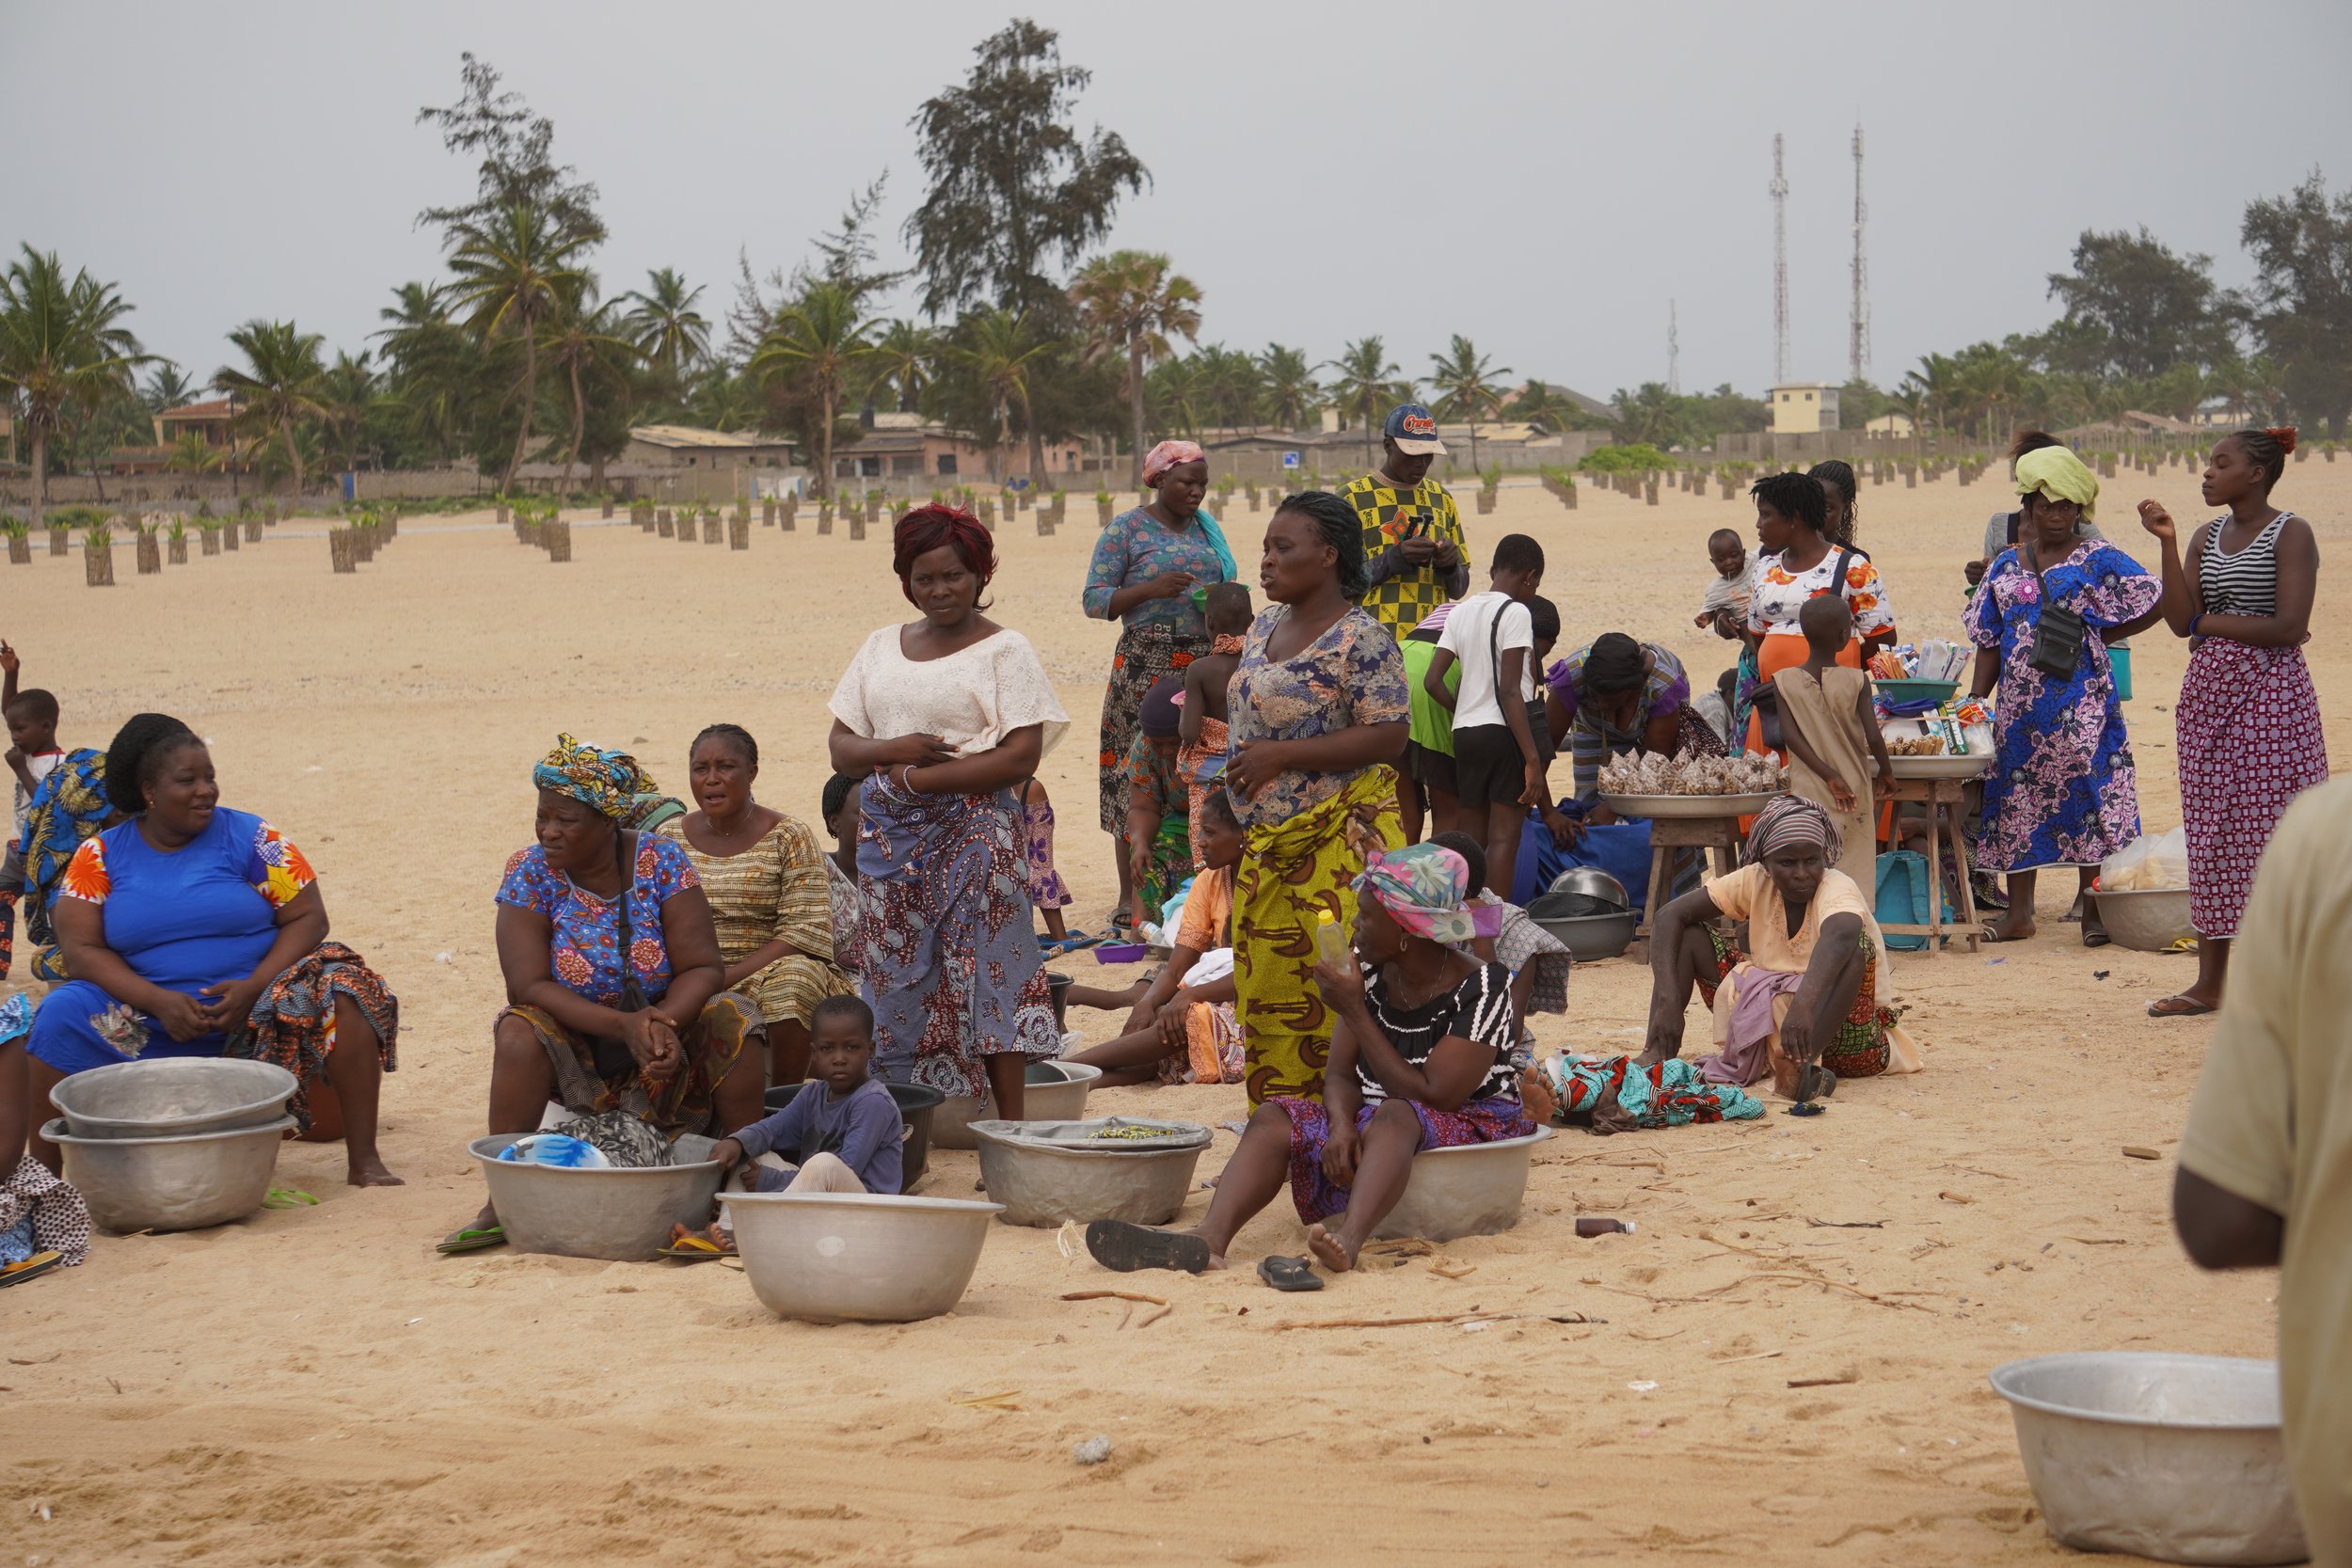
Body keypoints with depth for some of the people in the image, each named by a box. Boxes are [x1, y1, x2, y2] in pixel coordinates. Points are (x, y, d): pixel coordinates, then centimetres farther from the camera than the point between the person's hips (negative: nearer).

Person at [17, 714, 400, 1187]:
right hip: (150, 1018, 1)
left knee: (343, 991, -26)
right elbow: (81, 948, -6)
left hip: (258, 1014, -1)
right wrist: (159, 1001, -20)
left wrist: (254, 988, -20)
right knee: (56, 1019, -23)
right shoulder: (100, 856, 2)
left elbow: (307, 917, -4)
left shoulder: (249, 838, 0)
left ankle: (363, 1161, -23)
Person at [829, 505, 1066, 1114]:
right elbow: (841, 748, 14)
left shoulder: (1005, 650, 0)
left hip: (972, 830, -5)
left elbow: (1022, 756, -10)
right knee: (897, 977, 2)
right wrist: (893, 750, -8)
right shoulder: (881, 648, 16)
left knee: (985, 972, -8)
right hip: (889, 837, 5)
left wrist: (921, 778, -12)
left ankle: (1010, 1125, -4)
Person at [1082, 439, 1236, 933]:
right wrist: (1151, 589, -18)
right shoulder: (1127, 530, -1)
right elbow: (1094, 600, -4)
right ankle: (1130, 895, -2)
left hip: (1204, 663, 5)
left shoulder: (1206, 528, 16)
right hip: (1146, 664, -5)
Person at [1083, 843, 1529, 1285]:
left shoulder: (1480, 989, -14)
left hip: (1475, 1129, -6)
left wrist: (1354, 1013, -17)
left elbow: (1432, 1097, -20)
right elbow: (1342, 1075, 4)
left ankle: (1349, 1237, -63)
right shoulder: (1368, 970, 5)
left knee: (1393, 1117, -38)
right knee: (1273, 1119, -17)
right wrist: (1342, 1127, -21)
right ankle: (1210, 1237, -43)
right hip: (1374, 1124, 6)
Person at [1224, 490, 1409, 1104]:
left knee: (1333, 994, -9)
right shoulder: (1265, 628, 14)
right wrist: (1230, 816, 17)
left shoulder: (1360, 639, -12)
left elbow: (1388, 737, -19)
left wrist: (1280, 756, -21)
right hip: (1265, 848, 8)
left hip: (1338, 846, -8)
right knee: (1266, 991, 8)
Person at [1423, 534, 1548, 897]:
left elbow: (1432, 681, 6)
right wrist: (1533, 759, -17)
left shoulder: (1461, 611, 11)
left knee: (1472, 838, 11)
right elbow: (1509, 691, -16)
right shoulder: (1515, 613, -8)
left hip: (1464, 731, 6)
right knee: (1504, 837, -6)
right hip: (1504, 731, -6)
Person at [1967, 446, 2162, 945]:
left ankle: (2093, 908, 3)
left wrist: (2094, 634, -1)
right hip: (2020, 704, 4)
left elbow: (2155, 603, -4)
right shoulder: (2006, 566, 12)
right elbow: (1989, 642, 13)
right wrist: (1974, 699, 4)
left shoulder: (2097, 560, 0)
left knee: (2088, 795, -4)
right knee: (2018, 799, 5)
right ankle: (2019, 912, 12)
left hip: (2081, 702, -4)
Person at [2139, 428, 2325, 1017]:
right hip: (2209, 695, 7)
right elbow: (2181, 621, 2)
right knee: (2211, 835, 8)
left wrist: (2209, 623, -6)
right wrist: (2167, 543, -5)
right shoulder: (2207, 537, 12)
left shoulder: (2290, 533, -6)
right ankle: (2209, 983, 13)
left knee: (2272, 835, -6)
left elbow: (2289, 626, -16)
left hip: (2271, 697, -7)